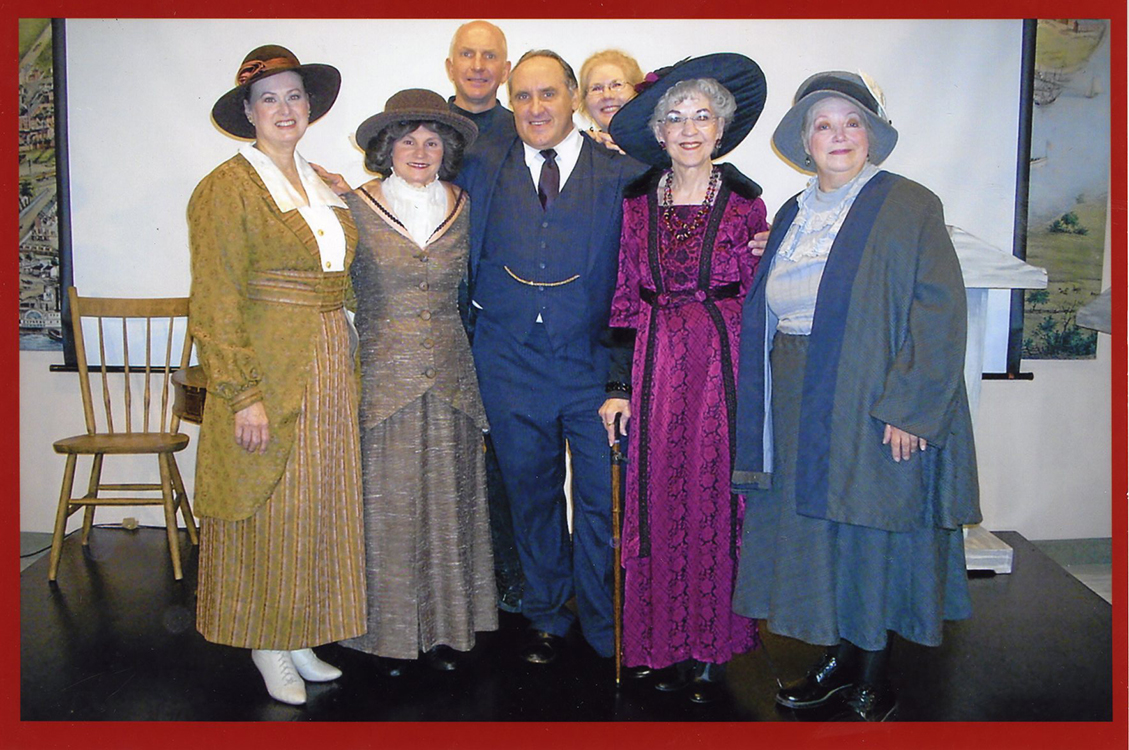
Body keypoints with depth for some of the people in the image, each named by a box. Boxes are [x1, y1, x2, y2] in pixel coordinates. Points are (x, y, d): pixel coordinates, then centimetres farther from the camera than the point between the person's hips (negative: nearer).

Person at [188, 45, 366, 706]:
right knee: (268, 509, 3)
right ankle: (267, 646, 21)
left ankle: (300, 639, 26)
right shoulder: (229, 187, -7)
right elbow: (217, 303, -12)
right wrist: (243, 395, -17)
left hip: (329, 367, 6)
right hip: (267, 370, -6)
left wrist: (340, 367, 8)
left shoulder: (325, 188, 13)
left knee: (318, 505, 11)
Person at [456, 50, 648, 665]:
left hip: (596, 365, -2)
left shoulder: (621, 171, -1)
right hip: (512, 365, 2)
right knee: (531, 497, 16)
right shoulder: (482, 169, 6)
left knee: (604, 500, 4)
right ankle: (545, 616, 37)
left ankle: (607, 626, 27)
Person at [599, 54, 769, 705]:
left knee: (716, 498, 3)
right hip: (656, 366, 2)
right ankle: (667, 644, 21)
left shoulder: (745, 203, 3)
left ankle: (713, 650, 19)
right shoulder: (638, 204, 7)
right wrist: (620, 386, 3)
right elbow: (626, 298, 6)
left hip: (723, 365, -1)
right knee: (659, 500, 5)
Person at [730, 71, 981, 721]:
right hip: (799, 413, 6)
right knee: (816, 540, 13)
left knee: (868, 543, 3)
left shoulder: (909, 208, -7)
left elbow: (940, 313, -14)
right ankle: (840, 660, 32)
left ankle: (874, 686, 21)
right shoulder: (793, 215, 12)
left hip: (874, 416, -6)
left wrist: (908, 408, -18)